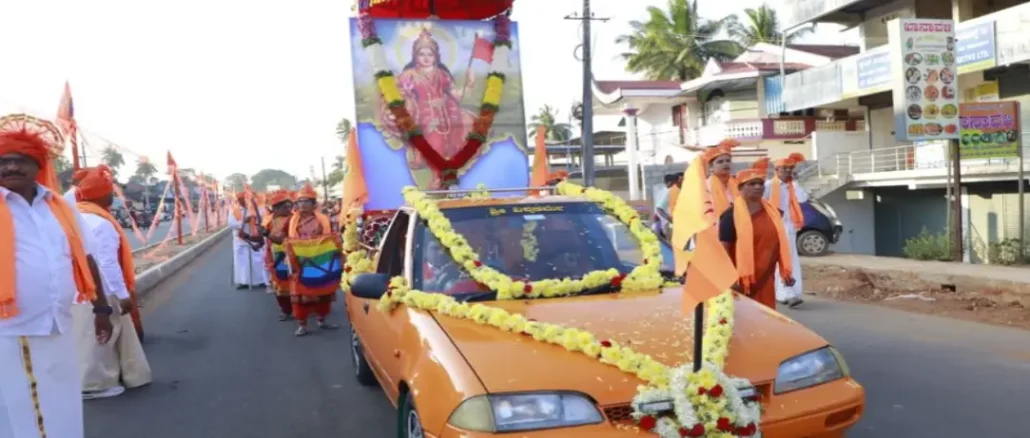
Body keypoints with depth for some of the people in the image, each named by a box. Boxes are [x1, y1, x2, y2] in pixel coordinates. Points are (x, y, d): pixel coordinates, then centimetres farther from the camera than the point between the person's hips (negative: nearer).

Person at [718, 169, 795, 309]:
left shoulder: (771, 211, 10)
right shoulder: (731, 215, -9)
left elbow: (778, 243, 17)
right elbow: (724, 249, -12)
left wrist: (785, 271, 14)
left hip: (765, 281, 6)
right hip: (743, 281, -6)